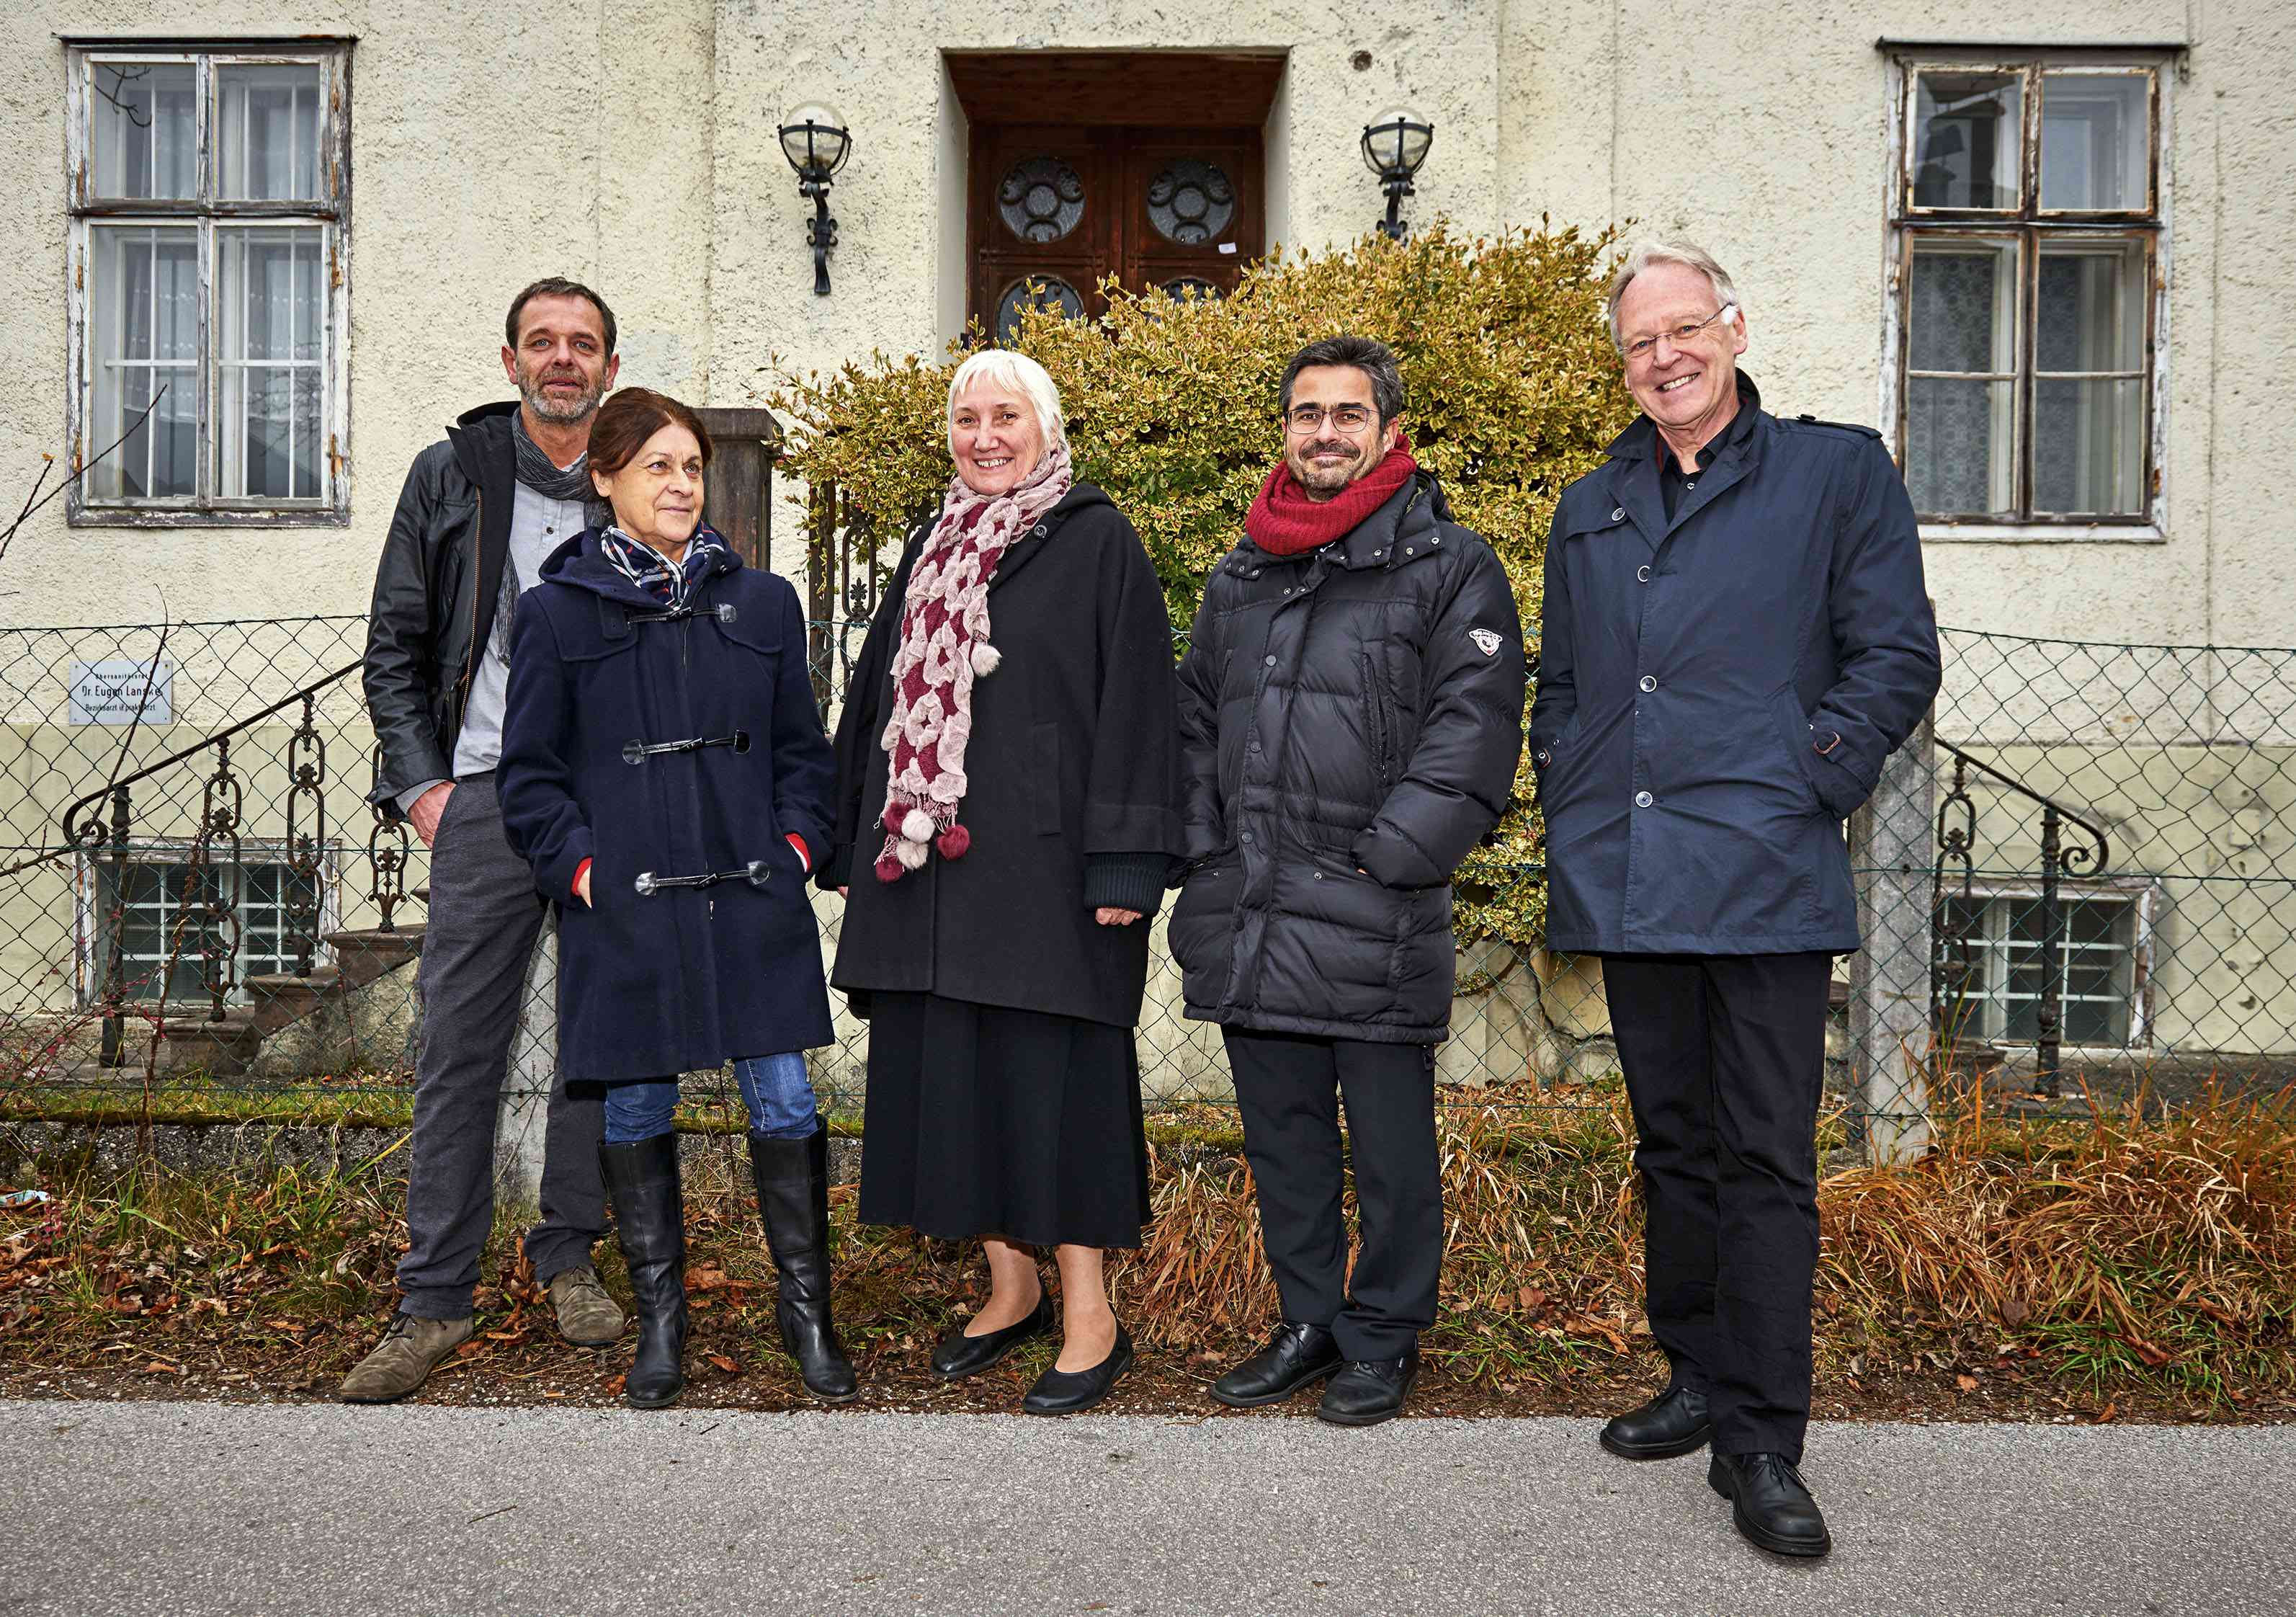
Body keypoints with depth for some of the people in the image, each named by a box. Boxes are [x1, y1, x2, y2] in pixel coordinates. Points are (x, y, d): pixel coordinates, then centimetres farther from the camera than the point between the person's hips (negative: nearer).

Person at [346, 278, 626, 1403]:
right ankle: (435, 1298, 8)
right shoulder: (451, 475, 7)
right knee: (459, 1042, -1)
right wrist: (419, 781, -1)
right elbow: (396, 645, 9)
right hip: (488, 793, -1)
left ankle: (568, 1257, 22)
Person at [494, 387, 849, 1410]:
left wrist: (796, 847, 2)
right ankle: (659, 1319, 25)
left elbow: (801, 750, 14)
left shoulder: (763, 603, 9)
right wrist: (580, 868, -5)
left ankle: (805, 1308, 18)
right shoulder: (556, 613, 3)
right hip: (625, 909, -1)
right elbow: (529, 772, 5)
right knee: (636, 1111, 8)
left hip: (753, 902, 1)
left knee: (784, 1104, 1)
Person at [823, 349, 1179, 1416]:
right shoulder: (932, 549, 16)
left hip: (1045, 863, -6)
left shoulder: (1097, 543, -2)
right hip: (928, 865, 6)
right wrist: (855, 848, 16)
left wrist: (1121, 866, -15)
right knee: (949, 1070, 9)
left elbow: (1133, 707, -8)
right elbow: (878, 697, 20)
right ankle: (1011, 1284, 26)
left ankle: (1089, 1315, 10)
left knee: (1052, 1075, -3)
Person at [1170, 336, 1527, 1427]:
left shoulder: (1449, 566, -2)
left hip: (1376, 916, -5)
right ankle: (1308, 1320, 30)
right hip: (1246, 916, 6)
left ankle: (1384, 1338, 22)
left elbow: (1474, 730, -9)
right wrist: (1206, 852, 9)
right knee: (1281, 1132, 15)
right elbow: (1195, 715, 20)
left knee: (1390, 1142, 5)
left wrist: (1389, 859, -14)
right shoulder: (1241, 572, 16)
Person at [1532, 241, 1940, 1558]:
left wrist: (1803, 788, -10)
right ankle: (1703, 1382, 28)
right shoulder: (1591, 511, 18)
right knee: (1675, 1145, 14)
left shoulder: (1838, 471, 5)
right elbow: (1558, 687, 24)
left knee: (1767, 1163, -3)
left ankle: (1761, 1446, 6)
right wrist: (1569, 810, 10)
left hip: (1767, 882, -5)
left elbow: (1898, 659, -1)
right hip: (1629, 888, 5)